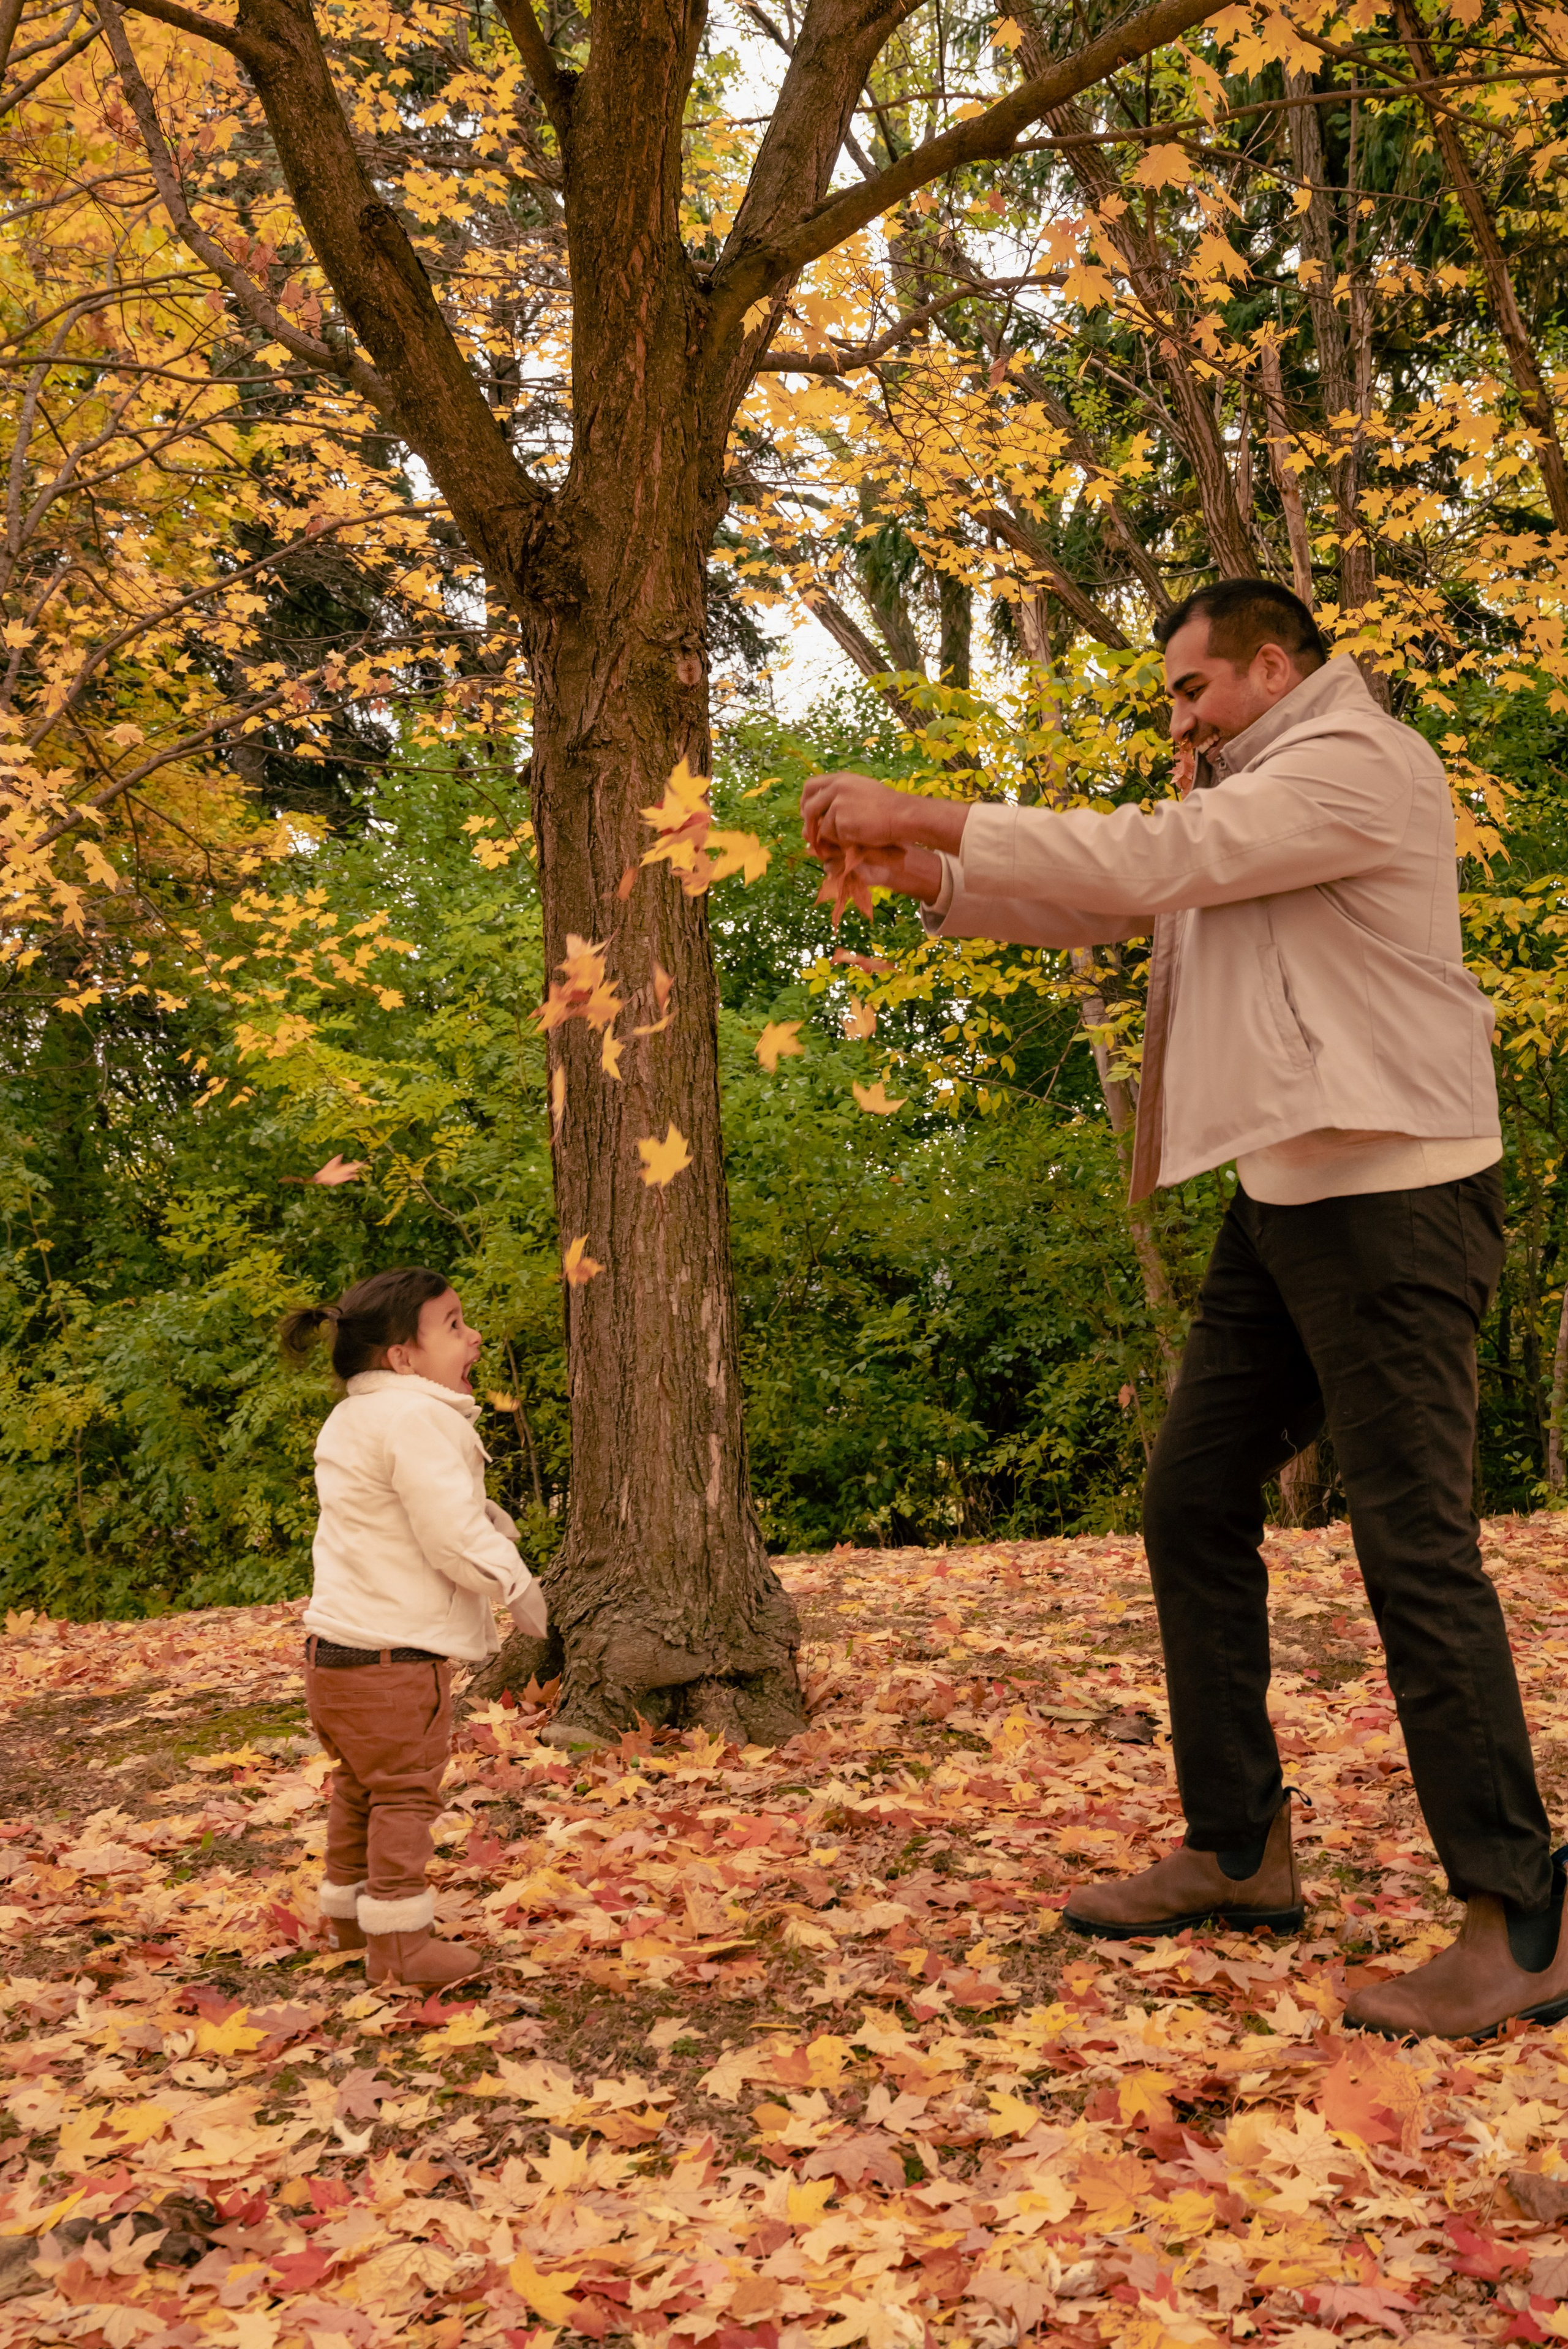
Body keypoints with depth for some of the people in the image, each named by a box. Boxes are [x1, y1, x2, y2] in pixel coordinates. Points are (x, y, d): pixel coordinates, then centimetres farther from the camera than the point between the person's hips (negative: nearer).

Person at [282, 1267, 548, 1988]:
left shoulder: (351, 1418, 12)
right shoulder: (417, 1419, -21)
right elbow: (454, 1537, -24)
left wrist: (478, 1513, 10)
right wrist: (517, 1585, -10)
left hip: (336, 1644, 10)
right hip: (392, 1655, -10)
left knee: (360, 1785, 23)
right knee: (405, 1791, 2)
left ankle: (348, 1913, 38)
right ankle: (397, 1942, 10)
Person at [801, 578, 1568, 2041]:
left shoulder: (1358, 765, -9)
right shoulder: (1249, 797, 23)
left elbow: (1148, 859, -20)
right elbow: (1099, 906, 19)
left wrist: (926, 816, -17)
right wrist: (923, 878, 4)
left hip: (1395, 1193, -10)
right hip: (1285, 1196, 10)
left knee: (1414, 1545, -10)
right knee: (1192, 1507, 8)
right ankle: (1237, 1851, 18)